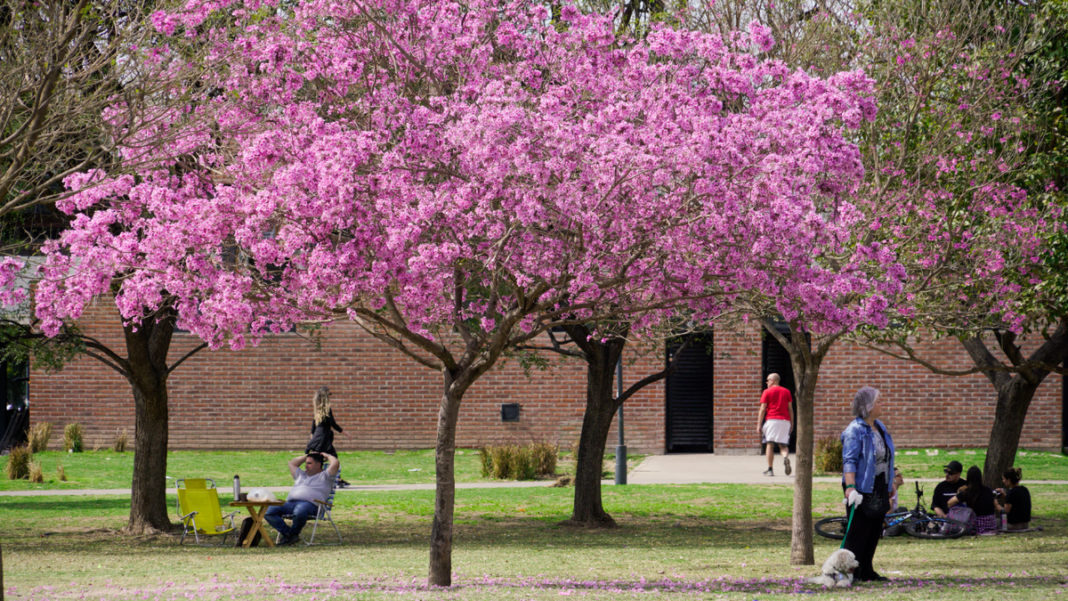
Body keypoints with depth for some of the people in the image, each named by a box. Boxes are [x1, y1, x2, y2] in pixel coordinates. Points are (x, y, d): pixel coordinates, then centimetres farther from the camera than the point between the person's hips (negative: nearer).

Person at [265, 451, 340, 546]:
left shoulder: (324, 476, 15)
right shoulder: (301, 475, 38)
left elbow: (335, 463, 2)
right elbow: (292, 463, 51)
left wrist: (328, 456, 20)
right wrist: (307, 456, 45)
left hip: (309, 503, -7)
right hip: (290, 503, 7)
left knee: (299, 511, -44)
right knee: (268, 511, -17)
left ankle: (294, 533, -15)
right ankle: (287, 533, -21)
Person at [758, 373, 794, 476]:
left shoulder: (767, 392, 3)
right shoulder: (786, 392, 13)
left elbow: (763, 409, -2)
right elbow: (790, 409, 13)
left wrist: (759, 424, -1)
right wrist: (791, 424, 18)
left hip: (772, 419, -3)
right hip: (785, 420, 3)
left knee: (770, 444, 2)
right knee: (783, 445, 7)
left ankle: (770, 469, -1)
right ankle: (786, 457, -26)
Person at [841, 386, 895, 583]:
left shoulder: (879, 427, 13)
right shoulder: (854, 430, -14)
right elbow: (849, 461, -19)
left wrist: (890, 485, 23)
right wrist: (850, 487, -28)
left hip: (879, 487, 9)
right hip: (862, 487, -9)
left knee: (874, 531, 11)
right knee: (858, 532, -6)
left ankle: (867, 571, 18)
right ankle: (850, 572, -1)